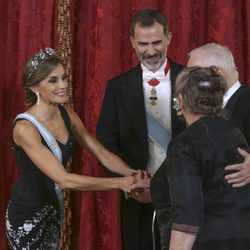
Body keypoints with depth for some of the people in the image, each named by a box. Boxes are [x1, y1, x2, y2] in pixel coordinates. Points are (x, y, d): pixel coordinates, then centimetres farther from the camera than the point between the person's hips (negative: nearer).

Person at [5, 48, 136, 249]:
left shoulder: (67, 115, -2)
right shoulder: (25, 128, -25)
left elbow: (102, 153, -1)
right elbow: (64, 179, -29)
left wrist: (132, 174, -20)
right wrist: (119, 183, -28)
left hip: (54, 209, 7)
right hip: (27, 217, -7)